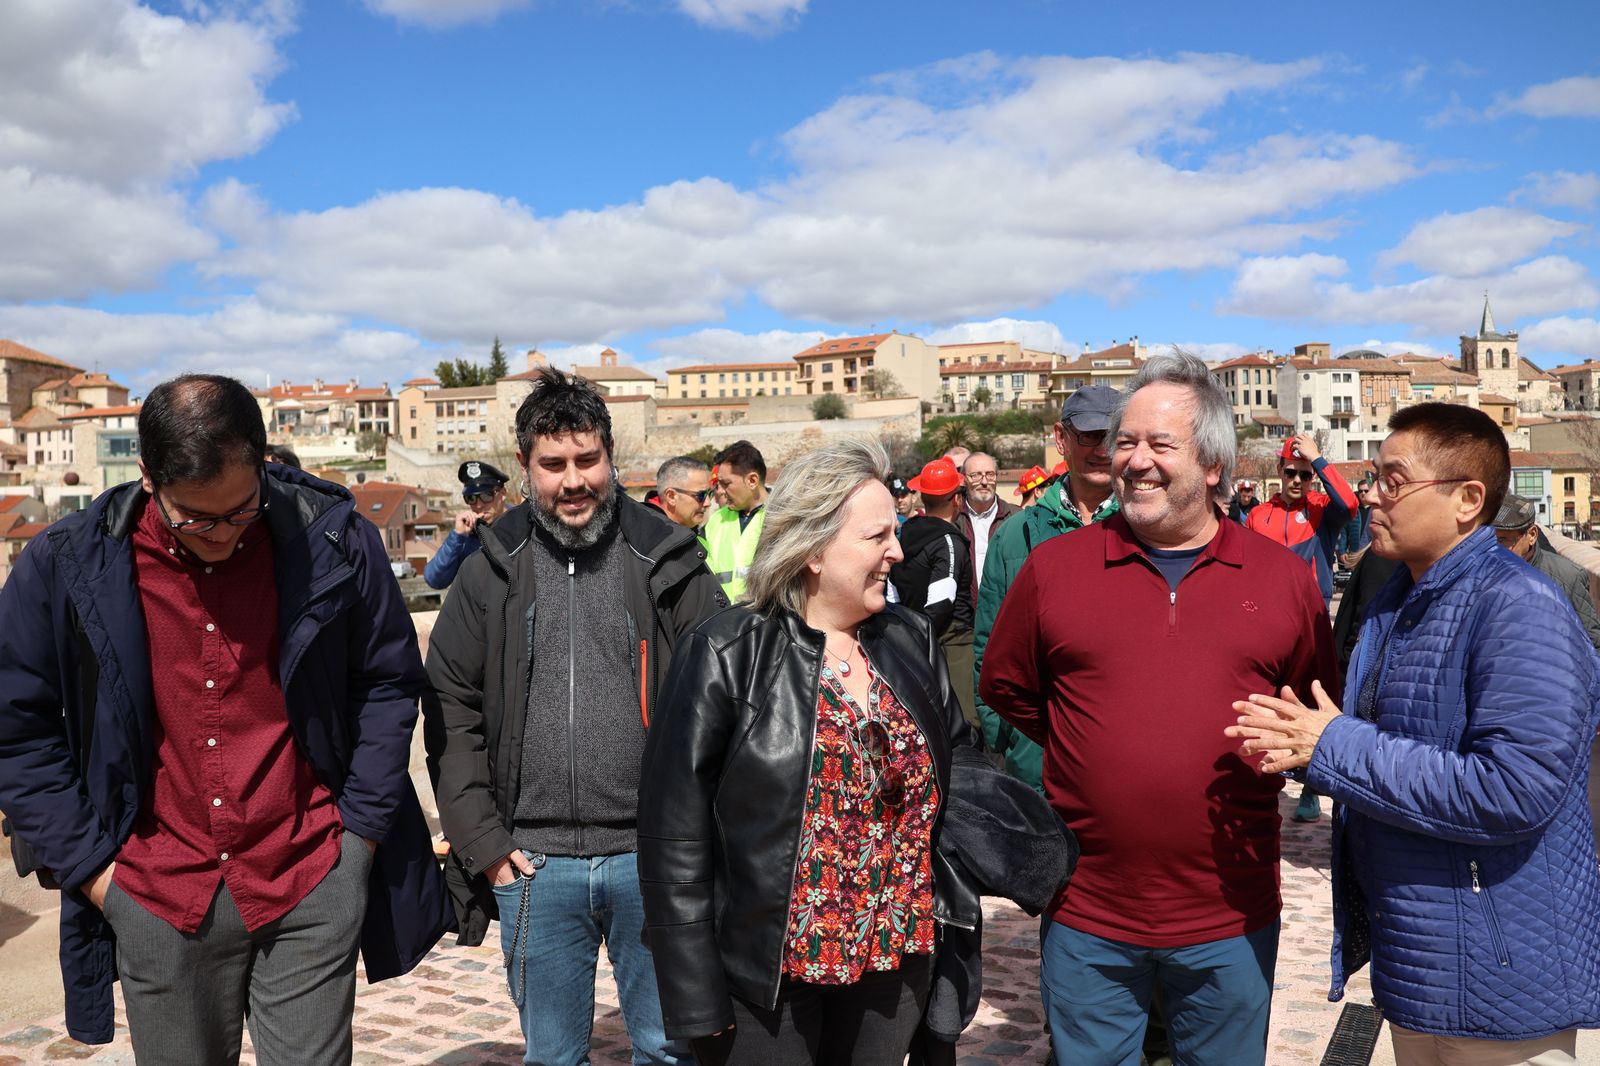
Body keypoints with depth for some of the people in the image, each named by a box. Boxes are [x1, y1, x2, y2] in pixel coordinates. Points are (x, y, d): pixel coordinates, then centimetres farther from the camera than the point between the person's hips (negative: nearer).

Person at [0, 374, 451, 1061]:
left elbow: (389, 683, 2)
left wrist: (361, 830, -1)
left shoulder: (333, 541, -9)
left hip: (311, 884, -1)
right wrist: (87, 862, -1)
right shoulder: (66, 566, -7)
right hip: (157, 899, 2)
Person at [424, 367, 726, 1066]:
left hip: (651, 856, -1)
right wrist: (480, 840, -1)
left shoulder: (667, 560, -1)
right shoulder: (493, 568, 3)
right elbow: (450, 707, 5)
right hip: (534, 863, 1)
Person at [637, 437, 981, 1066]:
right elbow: (675, 836, -13)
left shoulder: (912, 641, 3)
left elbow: (959, 759, 14)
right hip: (767, 977, -4)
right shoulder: (728, 656, -13)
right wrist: (695, 1001, -13)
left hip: (895, 958, 5)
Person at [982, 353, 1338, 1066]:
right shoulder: (1052, 566, -3)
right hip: (1086, 912, 0)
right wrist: (1090, 749, 3)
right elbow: (1005, 687, 9)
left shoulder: (1284, 579, 0)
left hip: (1231, 920, 1)